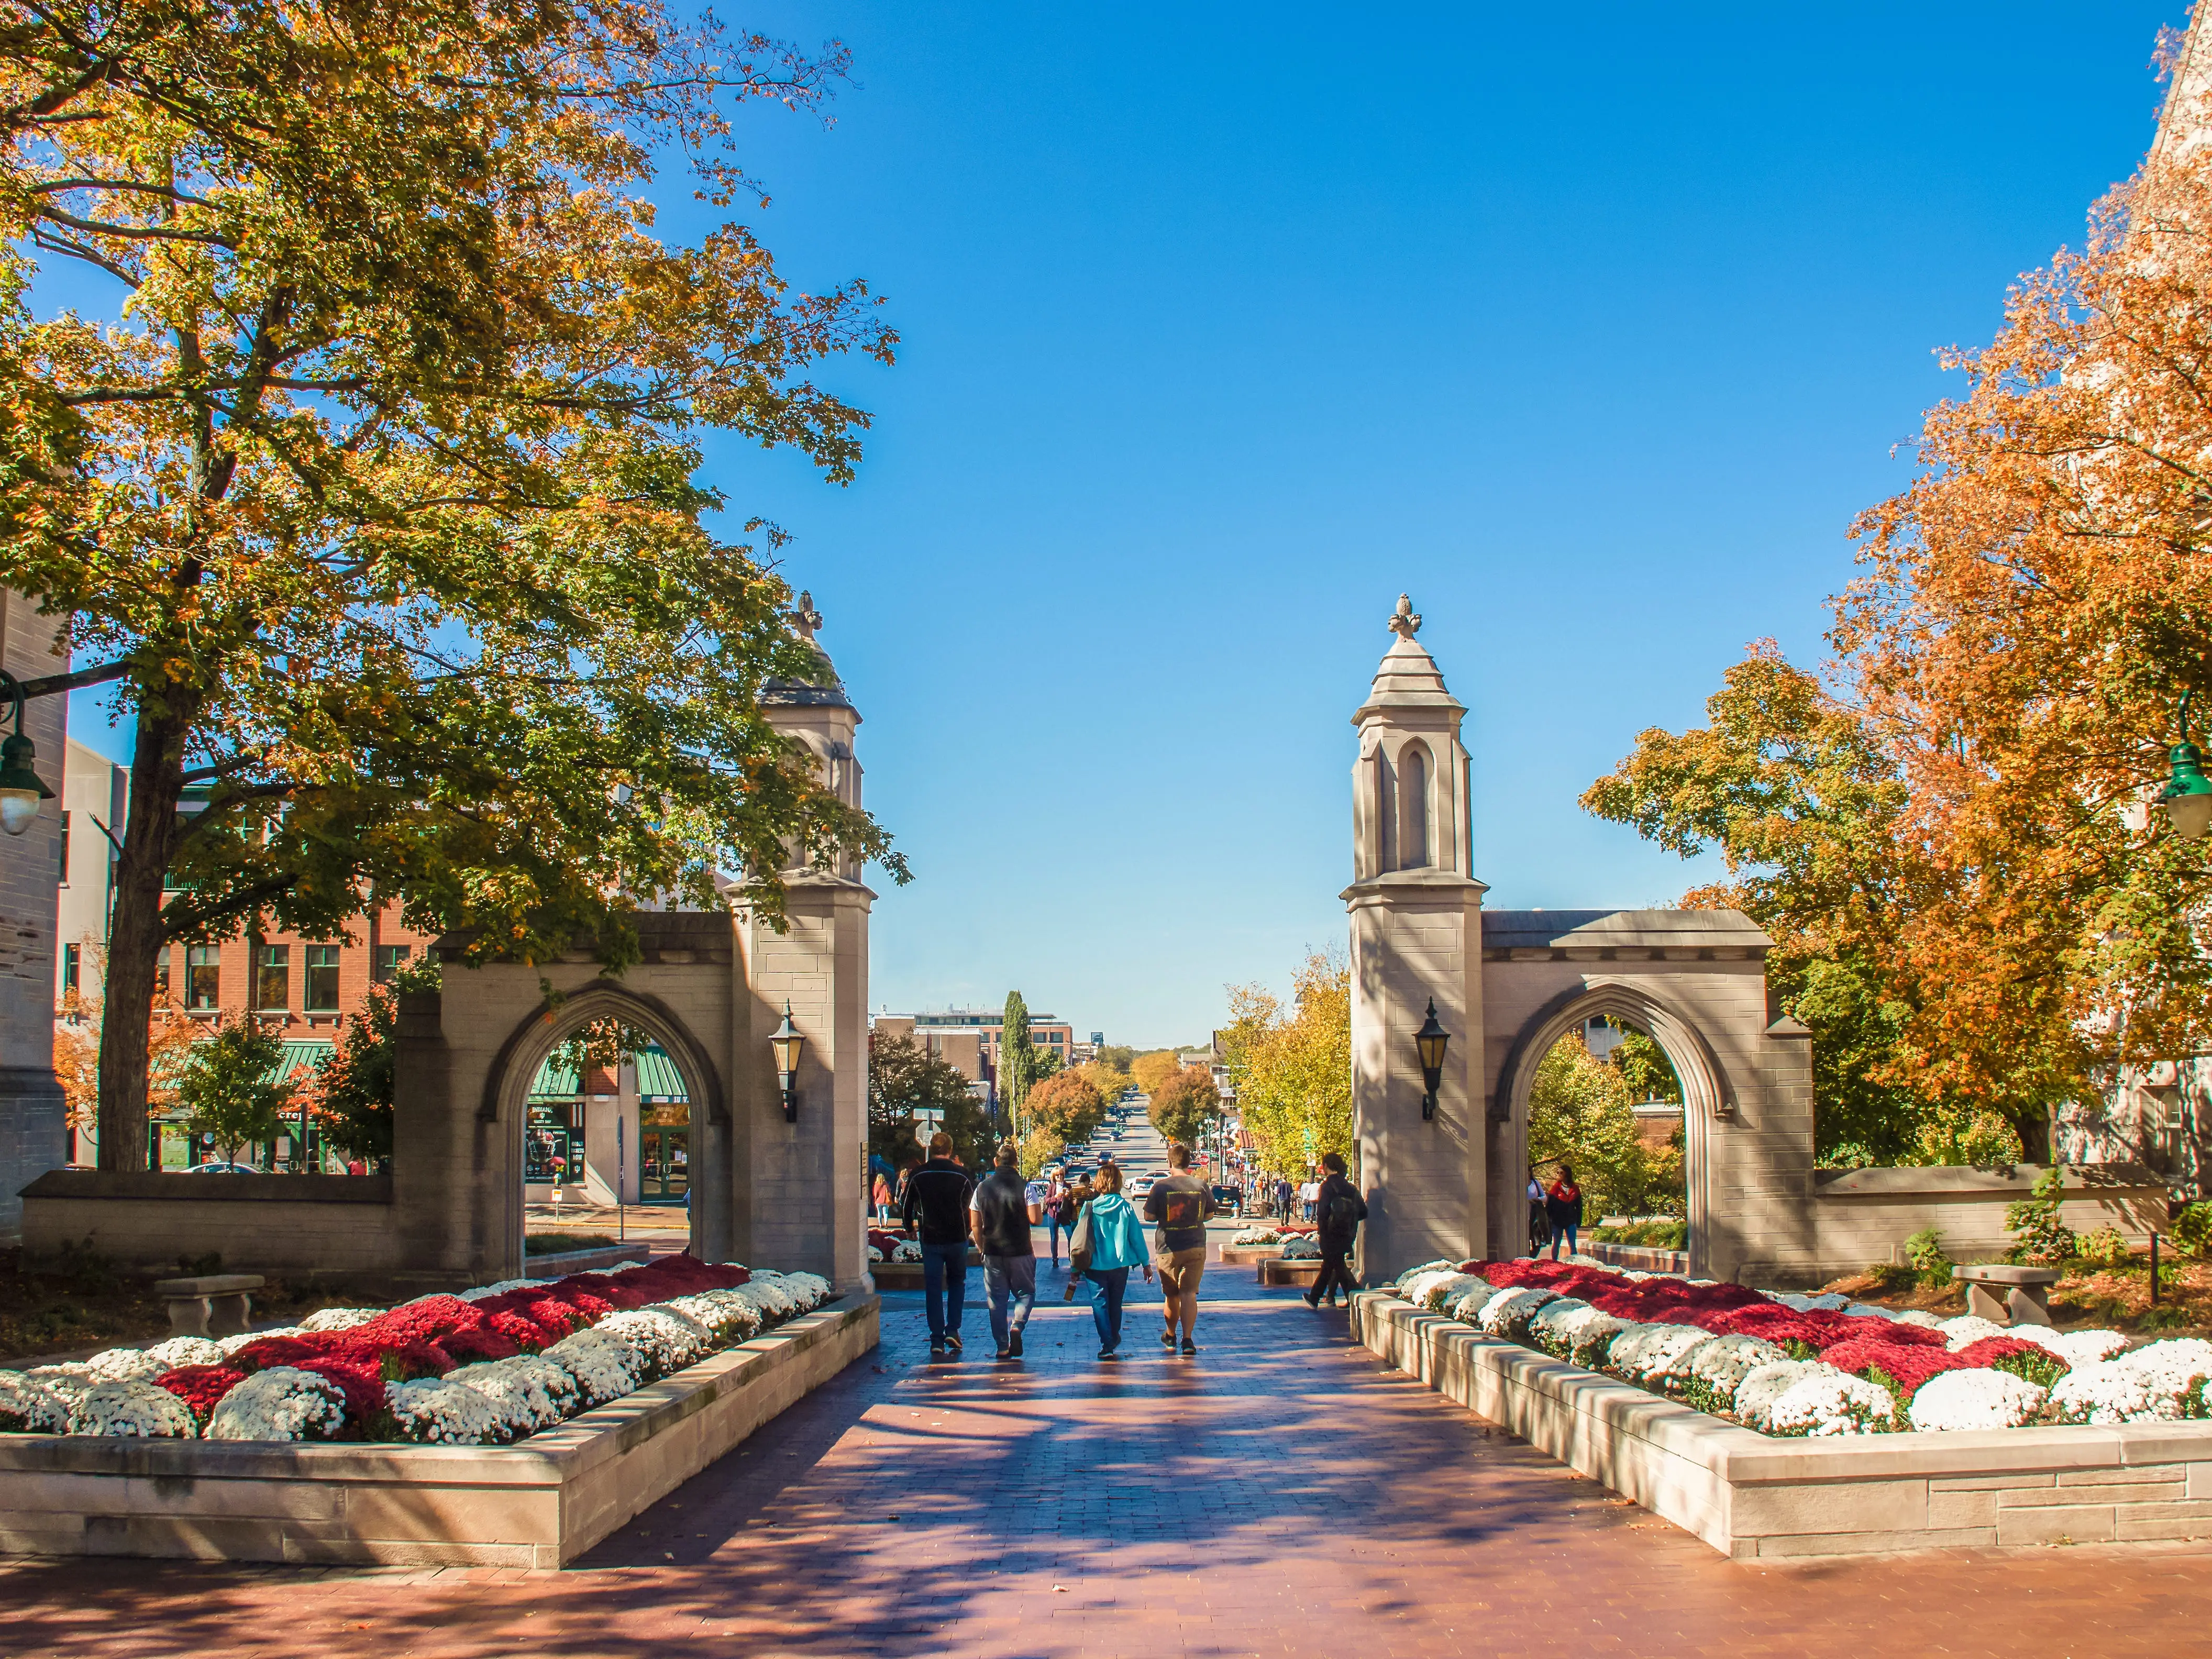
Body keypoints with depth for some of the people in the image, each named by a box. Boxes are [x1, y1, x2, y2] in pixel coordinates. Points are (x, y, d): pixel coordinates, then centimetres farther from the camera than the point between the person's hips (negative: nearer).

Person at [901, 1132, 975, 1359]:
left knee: (933, 1289, 5)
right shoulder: (961, 1174, -7)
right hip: (957, 1238, 0)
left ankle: (937, 1340, 1)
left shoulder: (918, 1176, -4)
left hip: (930, 1239, 0)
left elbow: (907, 1207, 5)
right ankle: (952, 1330, 6)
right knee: (957, 1283, 18)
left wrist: (911, 1229, 22)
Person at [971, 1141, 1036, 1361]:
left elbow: (975, 1225, 5)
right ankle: (1017, 1326, -11)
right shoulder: (1024, 1187, -8)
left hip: (992, 1252, 2)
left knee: (997, 1299, 9)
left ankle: (1002, 1347, 8)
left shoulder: (982, 1188, 2)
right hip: (1020, 1251, -2)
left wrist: (981, 1248, 17)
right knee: (1026, 1292, 14)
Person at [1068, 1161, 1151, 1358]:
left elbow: (1078, 1238, -2)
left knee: (1100, 1304, 1)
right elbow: (1137, 1237, -1)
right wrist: (1145, 1263, 9)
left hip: (1095, 1265, -2)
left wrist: (1074, 1268, 6)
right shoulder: (1126, 1207, -5)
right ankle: (1114, 1339, 34)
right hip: (1120, 1264, 2)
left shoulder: (1089, 1207, -6)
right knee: (1116, 1303, 18)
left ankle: (1108, 1346, -9)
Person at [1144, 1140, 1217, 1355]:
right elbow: (1209, 1214, 8)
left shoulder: (1160, 1187, -8)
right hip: (1196, 1247, 1)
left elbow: (1148, 1216, -4)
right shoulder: (1201, 1186, -3)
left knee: (1171, 1295, 14)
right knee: (1189, 1293, 0)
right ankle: (1188, 1339, -11)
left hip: (1167, 1248, 0)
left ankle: (1170, 1336, 31)